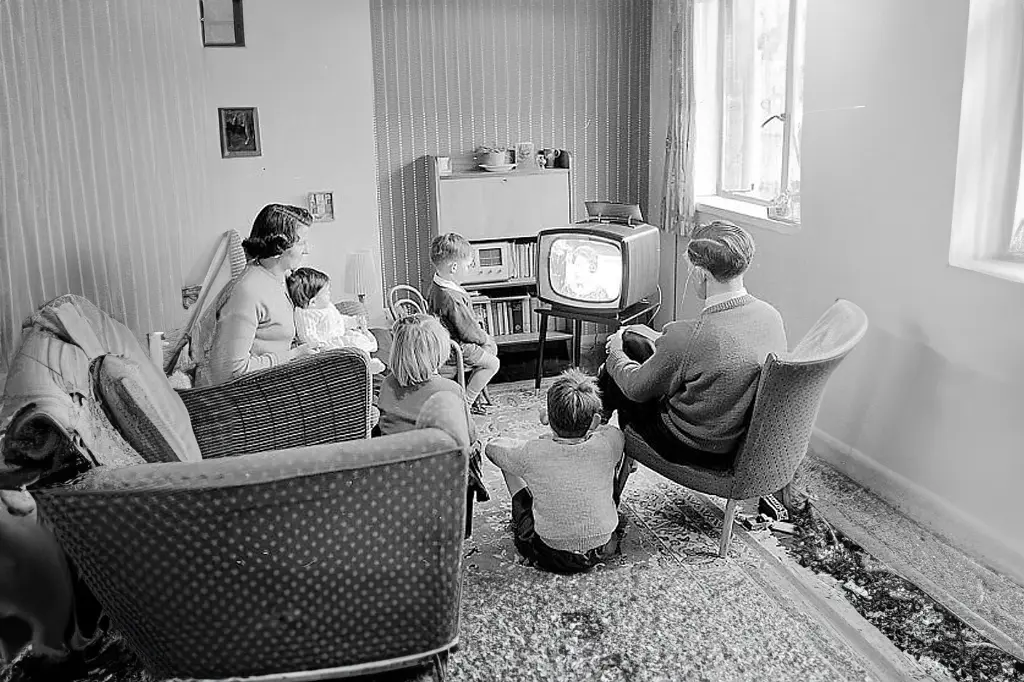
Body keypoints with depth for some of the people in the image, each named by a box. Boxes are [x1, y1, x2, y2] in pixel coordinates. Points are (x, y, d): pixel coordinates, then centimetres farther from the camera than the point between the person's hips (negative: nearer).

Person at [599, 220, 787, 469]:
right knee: (634, 340, 18)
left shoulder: (689, 336, -34)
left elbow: (637, 389, -16)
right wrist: (661, 340, 14)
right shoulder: (772, 316, -13)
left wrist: (616, 354, 5)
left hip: (693, 448, -7)